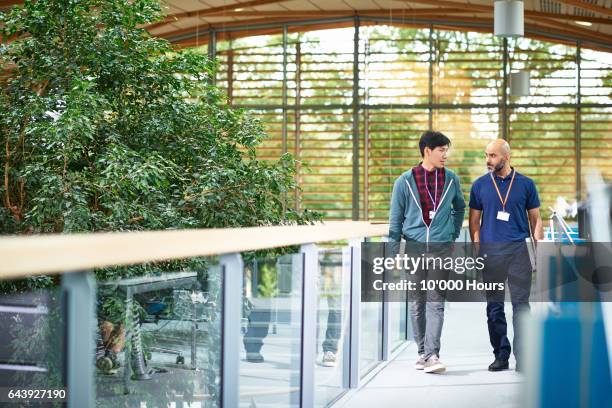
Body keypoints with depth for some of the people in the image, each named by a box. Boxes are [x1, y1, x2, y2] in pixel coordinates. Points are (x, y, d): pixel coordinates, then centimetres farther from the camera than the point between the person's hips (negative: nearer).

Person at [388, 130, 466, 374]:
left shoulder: (451, 180, 5)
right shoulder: (405, 181, 0)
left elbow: (459, 208, 23)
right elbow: (396, 218, 3)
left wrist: (454, 234, 15)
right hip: (414, 248, 0)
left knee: (436, 303, -8)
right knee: (417, 304, 7)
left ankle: (432, 354, -10)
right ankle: (422, 352, 17)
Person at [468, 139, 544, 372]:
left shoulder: (525, 184, 5)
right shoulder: (480, 185, 7)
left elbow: (535, 219, 9)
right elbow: (474, 220, 11)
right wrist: (476, 248, 1)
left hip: (519, 250, -1)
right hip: (490, 252, 2)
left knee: (521, 304, -4)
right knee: (494, 306, 6)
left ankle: (523, 357, 1)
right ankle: (501, 355, 14)